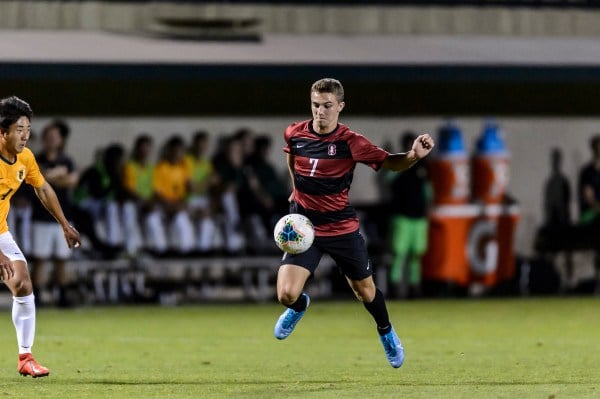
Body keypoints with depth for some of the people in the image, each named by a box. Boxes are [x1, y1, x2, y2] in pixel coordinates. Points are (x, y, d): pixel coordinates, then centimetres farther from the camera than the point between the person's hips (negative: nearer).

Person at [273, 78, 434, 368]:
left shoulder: (350, 142, -14)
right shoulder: (295, 134, -5)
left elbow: (390, 162, -12)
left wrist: (414, 155, -31)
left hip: (342, 228, -1)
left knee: (364, 290, 12)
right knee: (286, 295, -14)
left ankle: (386, 333, 43)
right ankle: (299, 306, 25)